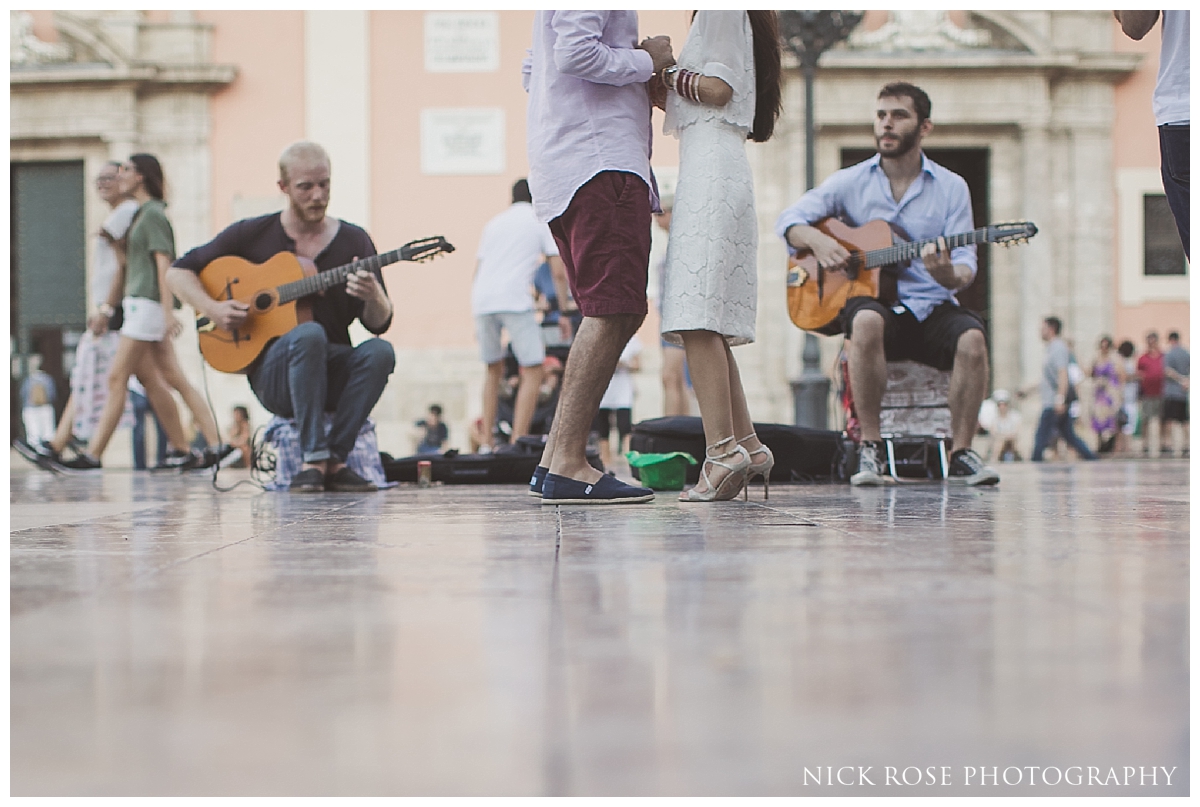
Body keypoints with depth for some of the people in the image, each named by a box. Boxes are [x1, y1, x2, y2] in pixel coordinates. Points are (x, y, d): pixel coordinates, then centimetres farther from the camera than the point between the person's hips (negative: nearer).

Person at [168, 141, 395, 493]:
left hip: (333, 378, 2)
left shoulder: (353, 240, 6)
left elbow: (379, 323, 3)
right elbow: (178, 271, 9)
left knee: (380, 351, -29)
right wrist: (213, 309, -10)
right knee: (309, 333, -35)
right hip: (273, 376, -2)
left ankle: (334, 459, -25)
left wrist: (374, 298, -21)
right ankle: (313, 459, -32)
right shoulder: (253, 235, 3)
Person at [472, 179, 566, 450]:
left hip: (482, 302, 5)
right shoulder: (542, 221, 13)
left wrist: (478, 322, 28)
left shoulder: (494, 222, 27)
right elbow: (558, 272, 5)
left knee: (494, 370, 20)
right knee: (532, 372, -1)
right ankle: (518, 441, -12)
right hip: (514, 300, -5)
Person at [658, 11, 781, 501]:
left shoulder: (721, 11, -2)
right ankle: (745, 444, 6)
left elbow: (718, 89, -12)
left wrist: (664, 72, -1)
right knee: (703, 323, 8)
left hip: (711, 169, -10)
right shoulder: (731, 18, 25)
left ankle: (723, 449, -22)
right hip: (709, 173, 10)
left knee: (697, 320, -16)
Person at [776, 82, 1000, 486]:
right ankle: (870, 448, -27)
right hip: (870, 298, -1)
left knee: (972, 336, -32)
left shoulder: (951, 188, 8)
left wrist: (948, 274, -23)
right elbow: (789, 220, 5)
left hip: (931, 306, 1)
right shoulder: (852, 182, 9)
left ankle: (961, 453, -16)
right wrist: (818, 241, -17)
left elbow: (965, 267, 2)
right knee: (867, 321, -37)